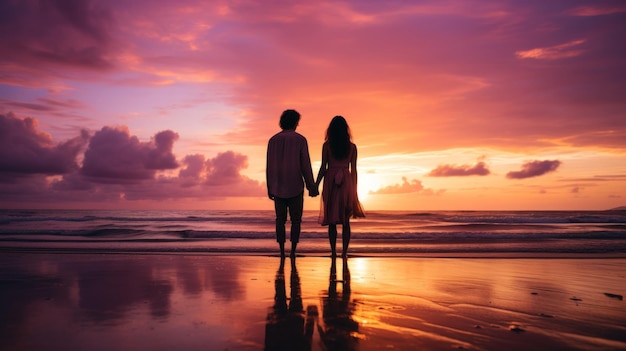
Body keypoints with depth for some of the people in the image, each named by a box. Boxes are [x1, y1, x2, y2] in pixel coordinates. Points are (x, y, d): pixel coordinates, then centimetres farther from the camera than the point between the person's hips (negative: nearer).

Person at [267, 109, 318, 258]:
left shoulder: (273, 140, 3)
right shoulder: (300, 139, -7)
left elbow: (269, 167, 2)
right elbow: (305, 165, -10)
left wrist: (269, 188, 9)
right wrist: (311, 187, -3)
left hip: (278, 187, 3)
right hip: (295, 187, -3)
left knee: (280, 219, 9)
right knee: (296, 220, 5)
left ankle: (282, 252, 9)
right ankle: (293, 252, 0)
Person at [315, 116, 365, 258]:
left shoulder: (327, 145, -3)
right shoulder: (352, 147, 2)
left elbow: (323, 168, -4)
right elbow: (353, 170, 4)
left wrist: (315, 185, 4)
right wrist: (354, 190, 11)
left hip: (331, 183, -1)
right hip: (346, 183, 1)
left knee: (331, 220, 6)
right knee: (345, 221, 9)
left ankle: (333, 252, 7)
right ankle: (344, 252, 9)